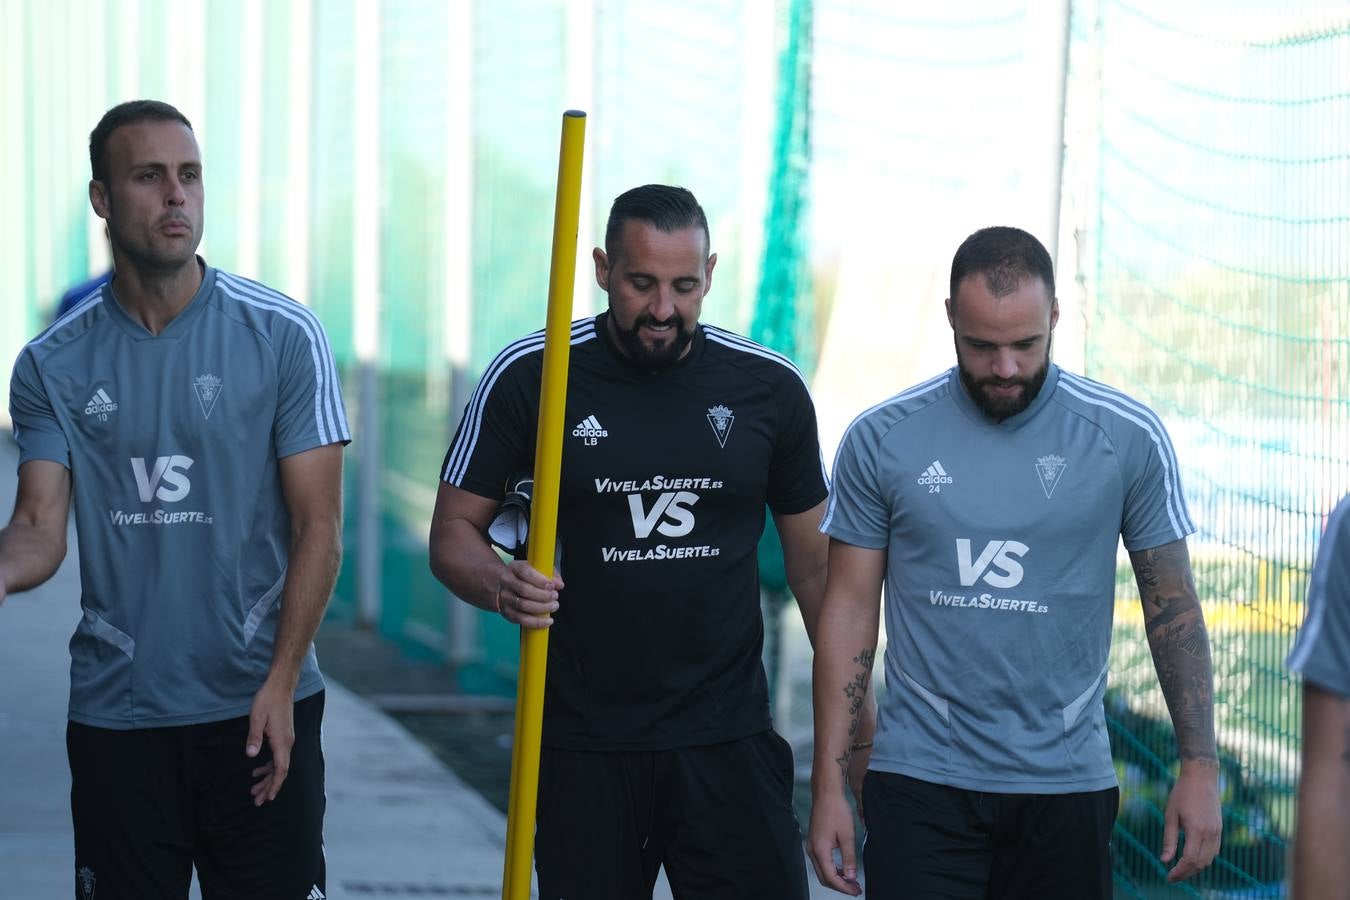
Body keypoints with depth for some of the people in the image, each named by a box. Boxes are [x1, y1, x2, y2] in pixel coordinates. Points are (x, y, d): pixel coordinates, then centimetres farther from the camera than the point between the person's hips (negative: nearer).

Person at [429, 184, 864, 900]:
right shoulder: (529, 377, -3)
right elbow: (454, 532, 2)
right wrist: (499, 585, -21)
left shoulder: (770, 388, 3)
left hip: (727, 737, 1)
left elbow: (814, 566, 9)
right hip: (582, 745, -1)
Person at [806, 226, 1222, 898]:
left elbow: (1172, 606, 4)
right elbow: (849, 610, 2)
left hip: (1066, 786, 1)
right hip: (918, 783, 0)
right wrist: (827, 787, -1)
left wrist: (1200, 766, -2)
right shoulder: (881, 440, -1)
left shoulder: (1129, 438, -2)